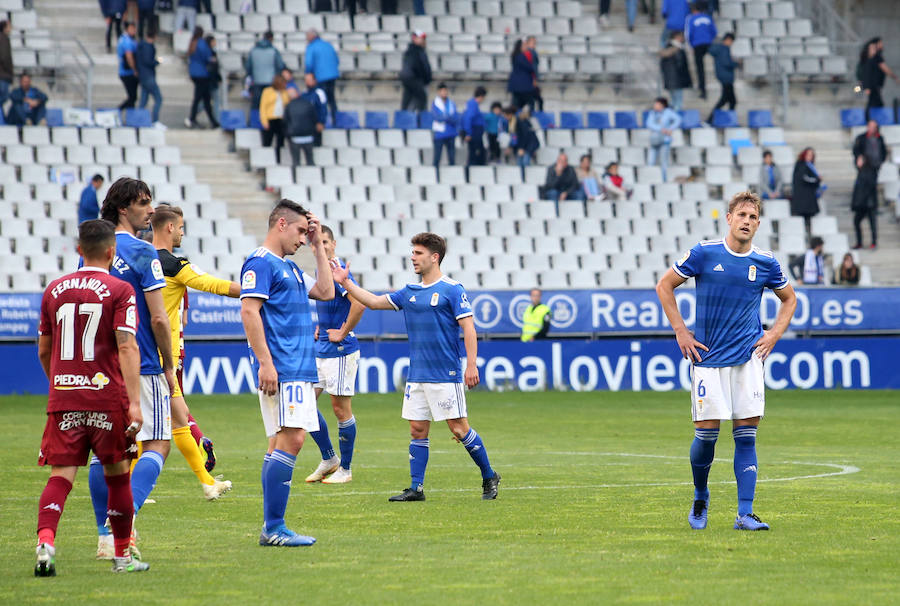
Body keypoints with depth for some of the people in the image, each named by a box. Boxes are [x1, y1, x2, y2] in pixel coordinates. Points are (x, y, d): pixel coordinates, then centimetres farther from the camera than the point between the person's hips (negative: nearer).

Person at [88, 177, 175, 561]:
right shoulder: (142, 253, -11)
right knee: (157, 445, -1)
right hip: (141, 367, -6)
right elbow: (158, 318, -13)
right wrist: (169, 366, -1)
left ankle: (106, 537, 7)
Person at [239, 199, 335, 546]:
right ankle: (273, 528, -16)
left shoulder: (289, 268, 21)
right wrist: (265, 362, -21)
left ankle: (272, 529, 10)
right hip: (281, 371, -10)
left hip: (300, 370, 10)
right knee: (291, 439, -16)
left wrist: (318, 246, 21)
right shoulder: (260, 263, -8)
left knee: (282, 443, 9)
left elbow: (325, 292, 25)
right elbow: (249, 311, -16)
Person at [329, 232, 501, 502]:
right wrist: (346, 282, 8)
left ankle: (489, 478, 9)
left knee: (459, 428, -5)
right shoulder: (410, 292, 12)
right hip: (417, 376, 7)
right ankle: (416, 488, 7)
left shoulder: (452, 290, -7)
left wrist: (471, 364, -17)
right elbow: (374, 302, 15)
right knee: (417, 429, 4)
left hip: (446, 376, -7)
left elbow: (468, 328, -11)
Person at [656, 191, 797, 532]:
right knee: (706, 433, -4)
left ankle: (745, 514, -4)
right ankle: (700, 500, 21)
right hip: (708, 357, -2)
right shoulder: (704, 253, -4)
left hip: (748, 357, 2)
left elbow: (789, 299, 21)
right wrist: (681, 332, 0)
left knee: (746, 434, -4)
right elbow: (664, 286, 5)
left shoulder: (765, 263, 3)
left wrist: (774, 334, 7)